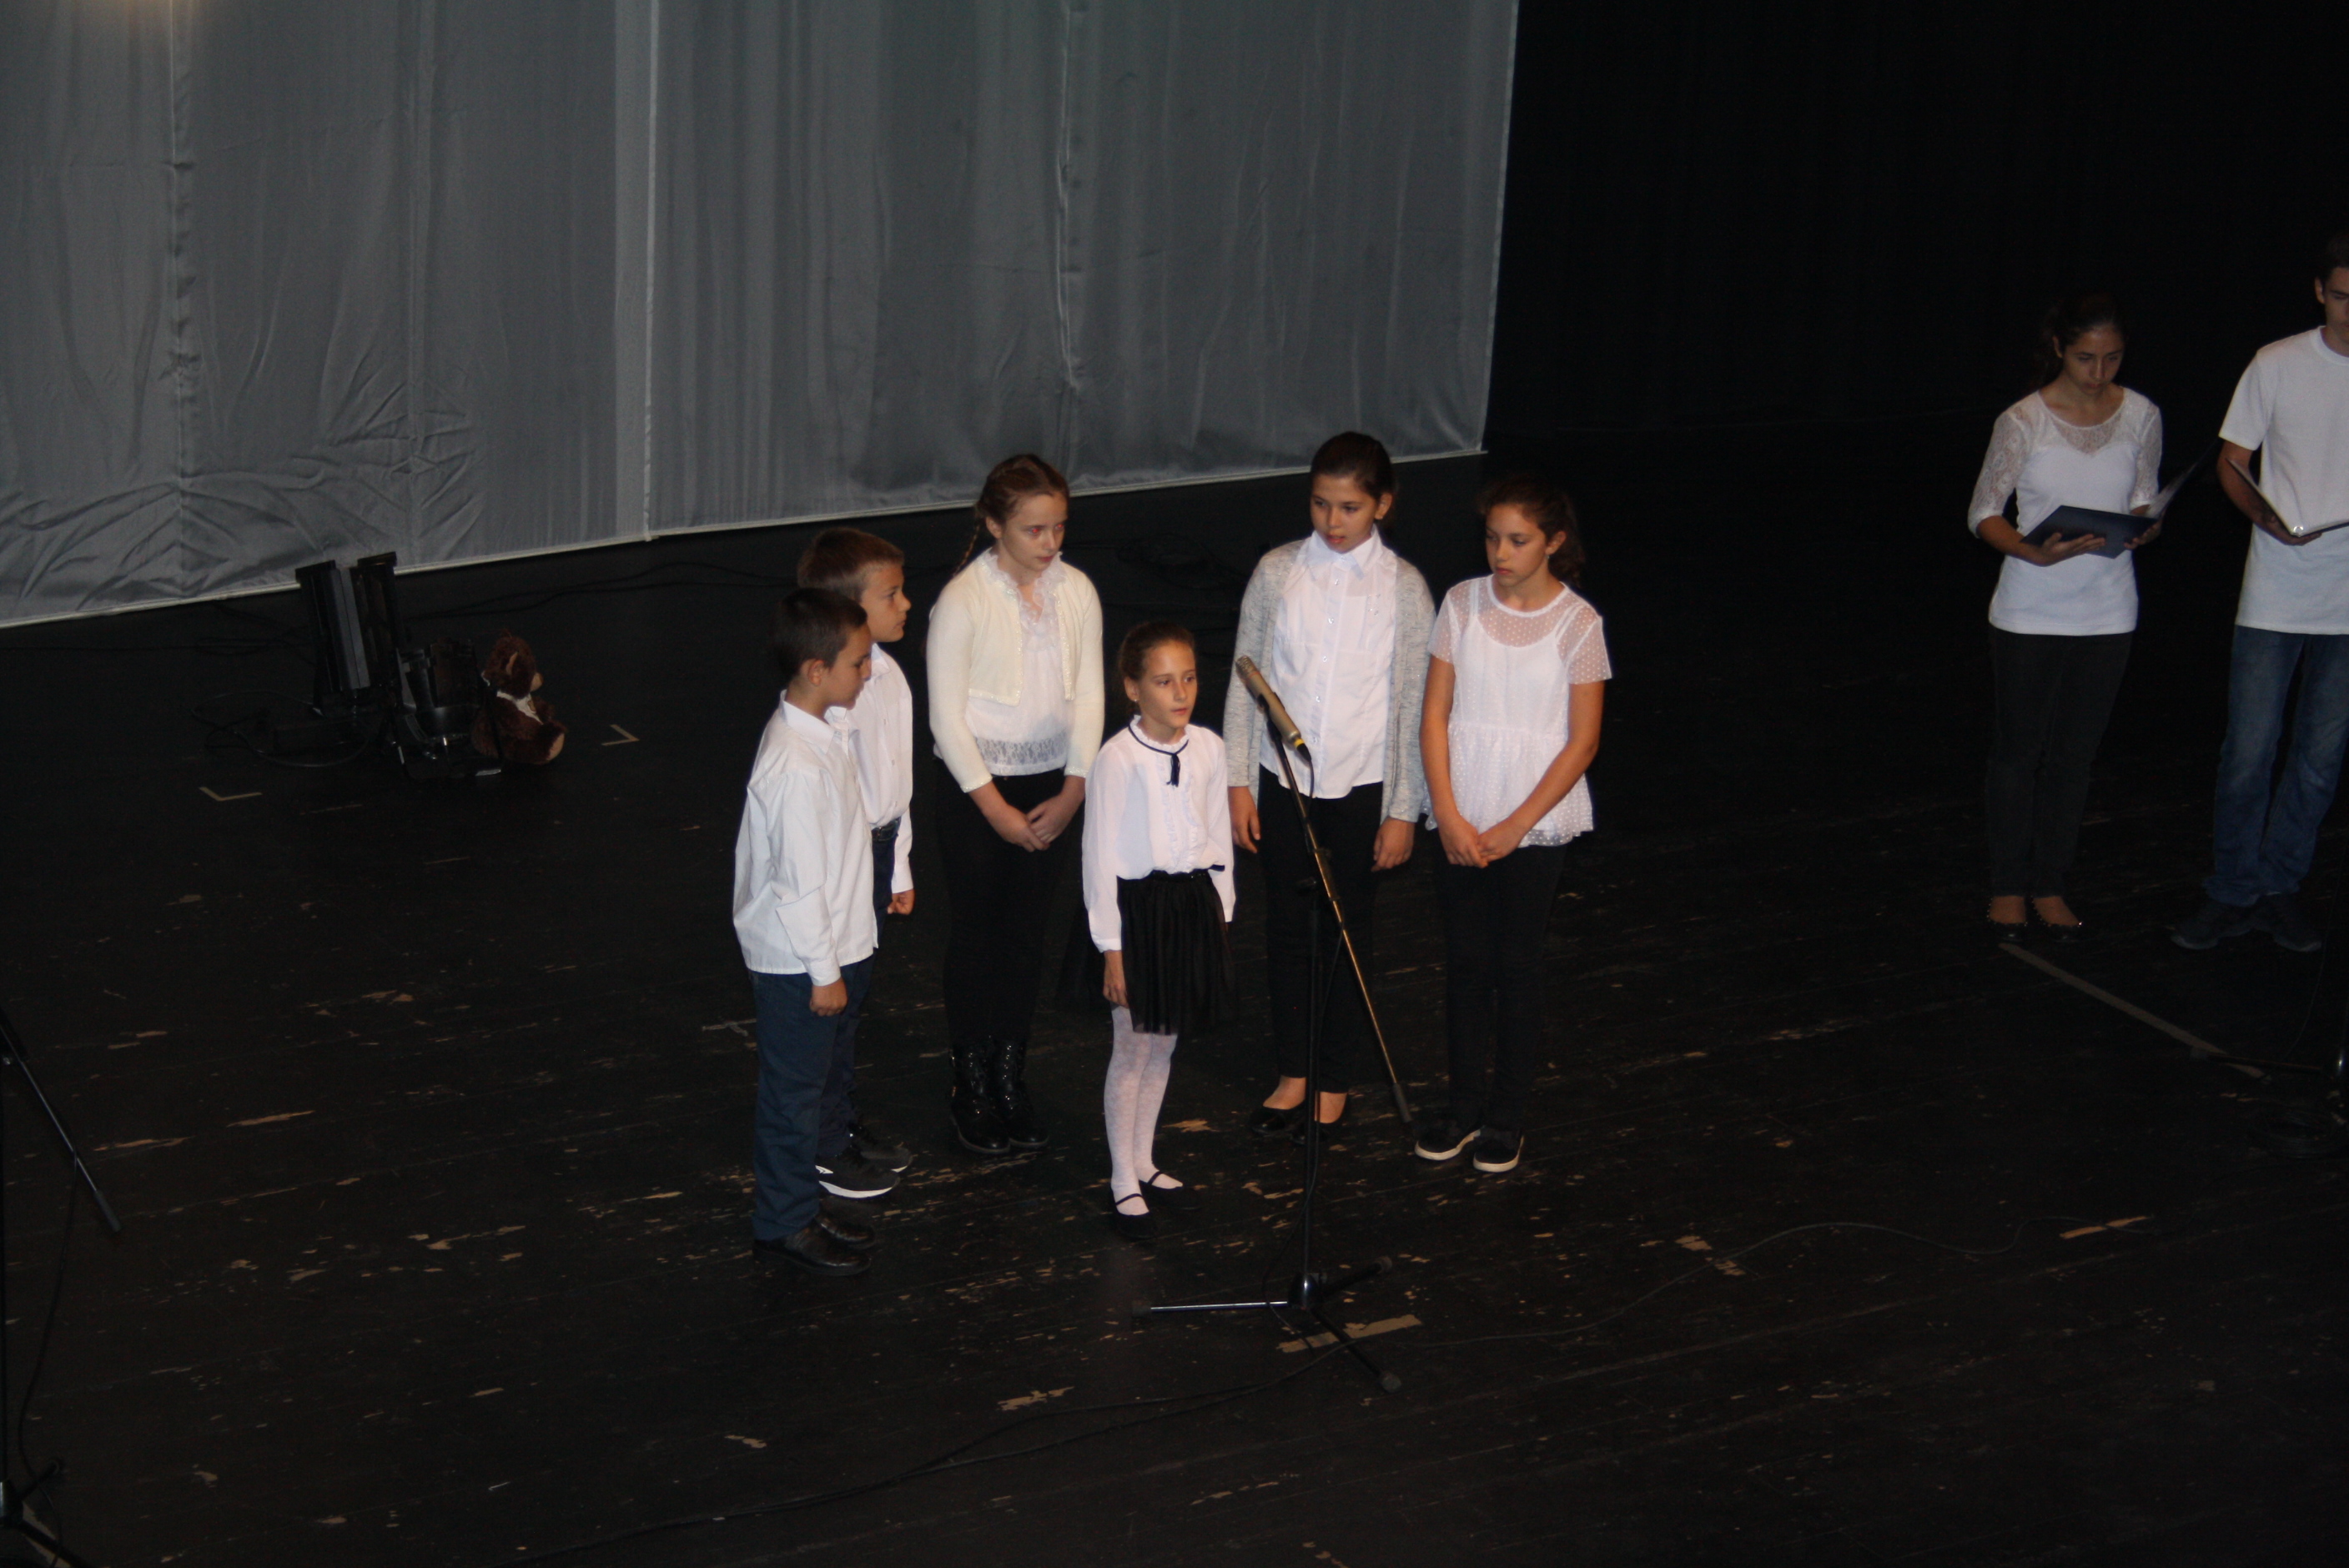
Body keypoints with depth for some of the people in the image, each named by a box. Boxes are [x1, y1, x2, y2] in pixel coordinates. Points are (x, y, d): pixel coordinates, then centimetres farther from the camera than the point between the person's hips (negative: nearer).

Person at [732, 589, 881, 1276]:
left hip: (832, 945, 9)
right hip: (798, 961, -9)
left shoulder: (821, 731, 2)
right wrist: (824, 971, -17)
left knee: (807, 1084, 21)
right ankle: (783, 1224, 21)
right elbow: (797, 882, -24)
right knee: (794, 1090, 6)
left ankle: (799, 1200, 36)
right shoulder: (796, 765, -29)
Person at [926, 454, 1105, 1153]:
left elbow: (1088, 694, 4)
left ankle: (1011, 1075, 23)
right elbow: (946, 716, -11)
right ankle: (971, 1086, 18)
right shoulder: (962, 599, -14)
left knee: (1027, 934, 10)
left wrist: (1074, 791, -4)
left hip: (1050, 786, 4)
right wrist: (994, 807, -12)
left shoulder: (1076, 591, -1)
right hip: (975, 786, -4)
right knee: (976, 935, 5)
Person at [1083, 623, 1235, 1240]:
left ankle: (1144, 1163, 32)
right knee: (1132, 1051, 4)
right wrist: (1112, 948, -12)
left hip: (1196, 905, 5)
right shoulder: (1117, 760, -16)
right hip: (1140, 909, -5)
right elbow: (1100, 859, -12)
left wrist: (1220, 912, 11)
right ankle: (1124, 1184, 16)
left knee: (1163, 1048, 17)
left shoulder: (1209, 748, 0)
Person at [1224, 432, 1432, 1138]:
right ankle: (1292, 1074, 27)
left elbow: (1412, 702, -5)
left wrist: (1404, 810, -5)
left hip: (1362, 788, -2)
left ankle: (1335, 1081, 25)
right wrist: (1239, 782, 0)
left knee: (1349, 934, 9)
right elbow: (1245, 679, 2)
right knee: (1286, 929, 11)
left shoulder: (1403, 587, -7)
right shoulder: (1276, 572, -2)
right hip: (1284, 781, 2)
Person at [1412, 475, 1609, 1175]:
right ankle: (1466, 1101, 24)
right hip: (1460, 818, 3)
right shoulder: (1463, 604, -2)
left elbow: (1583, 741, -8)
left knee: (1516, 965, 5)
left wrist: (1514, 826, -11)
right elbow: (1436, 714, 0)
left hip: (1536, 821, -3)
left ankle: (1507, 1115, 19)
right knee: (1465, 961, 10)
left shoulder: (1577, 623, -9)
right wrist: (1448, 815, -9)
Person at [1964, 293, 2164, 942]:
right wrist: (2034, 552, -24)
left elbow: (2144, 501, 9)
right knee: (2018, 749, 7)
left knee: (2074, 754, 10)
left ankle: (2050, 883, 24)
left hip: (2107, 613, 3)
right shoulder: (2024, 422, -10)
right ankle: (2008, 886, 21)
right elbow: (1984, 512, -6)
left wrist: (2145, 527, -16)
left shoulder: (2141, 417, -1)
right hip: (2030, 614, -2)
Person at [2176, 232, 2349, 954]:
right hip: (2275, 596, -1)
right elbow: (2233, 461, 4)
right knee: (2249, 753, 1)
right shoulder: (2279, 365, -3)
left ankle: (2281, 888, 25)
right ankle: (2232, 894, 15)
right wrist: (2265, 516, -16)